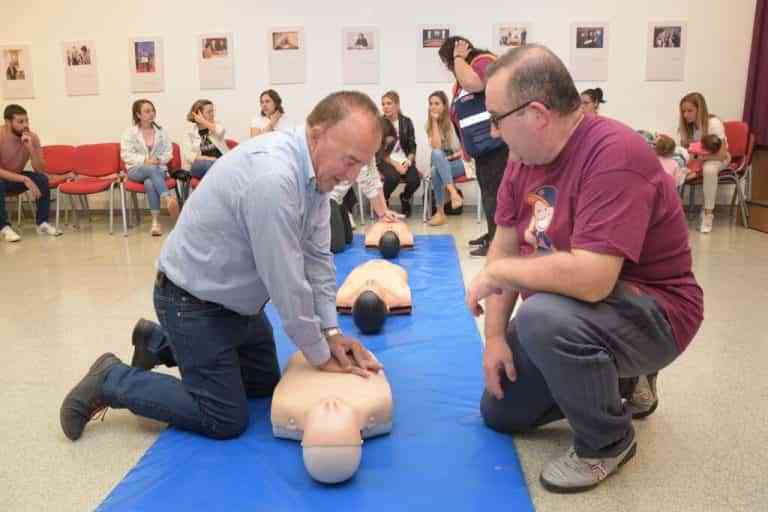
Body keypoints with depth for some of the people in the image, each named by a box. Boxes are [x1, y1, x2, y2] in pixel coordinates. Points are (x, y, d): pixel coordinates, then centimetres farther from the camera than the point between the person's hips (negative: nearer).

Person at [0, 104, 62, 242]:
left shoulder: (32, 137, -15)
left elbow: (41, 170, -19)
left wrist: (31, 148, -33)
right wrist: (25, 179, -39)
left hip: (17, 178, 4)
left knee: (42, 178, -23)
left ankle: (42, 223, -13)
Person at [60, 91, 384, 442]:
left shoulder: (315, 169, -6)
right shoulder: (273, 177, -35)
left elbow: (316, 257, -1)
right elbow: (287, 282, -29)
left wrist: (331, 332, -5)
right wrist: (321, 357, -16)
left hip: (236, 297, 9)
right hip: (194, 300, -9)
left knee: (265, 384, 22)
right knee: (225, 420, -1)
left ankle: (160, 343, 33)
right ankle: (111, 380, 13)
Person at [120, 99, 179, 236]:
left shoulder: (161, 131, 11)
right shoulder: (129, 132, 5)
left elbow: (169, 152, 7)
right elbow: (126, 155, -3)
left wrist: (158, 160, -13)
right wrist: (145, 160, -17)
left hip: (158, 169, 1)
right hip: (136, 170, -1)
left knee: (150, 183, -35)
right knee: (152, 169, -37)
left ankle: (156, 221, -41)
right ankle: (169, 198, -57)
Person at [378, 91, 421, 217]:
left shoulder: (406, 122, 5)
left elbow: (412, 146, 5)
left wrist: (408, 161, -15)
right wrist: (395, 164, -18)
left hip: (404, 160, 2)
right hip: (385, 160, -2)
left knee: (415, 179, -27)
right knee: (393, 176, -36)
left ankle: (405, 199, 10)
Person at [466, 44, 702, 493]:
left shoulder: (615, 155, -30)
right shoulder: (527, 154, -3)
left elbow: (590, 279, -38)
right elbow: (505, 246, 0)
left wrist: (496, 274, -23)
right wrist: (495, 335, -7)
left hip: (651, 313, -8)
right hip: (569, 307, 8)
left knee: (543, 317, -38)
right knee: (499, 413, 13)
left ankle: (608, 442, -10)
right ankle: (621, 380, 25)